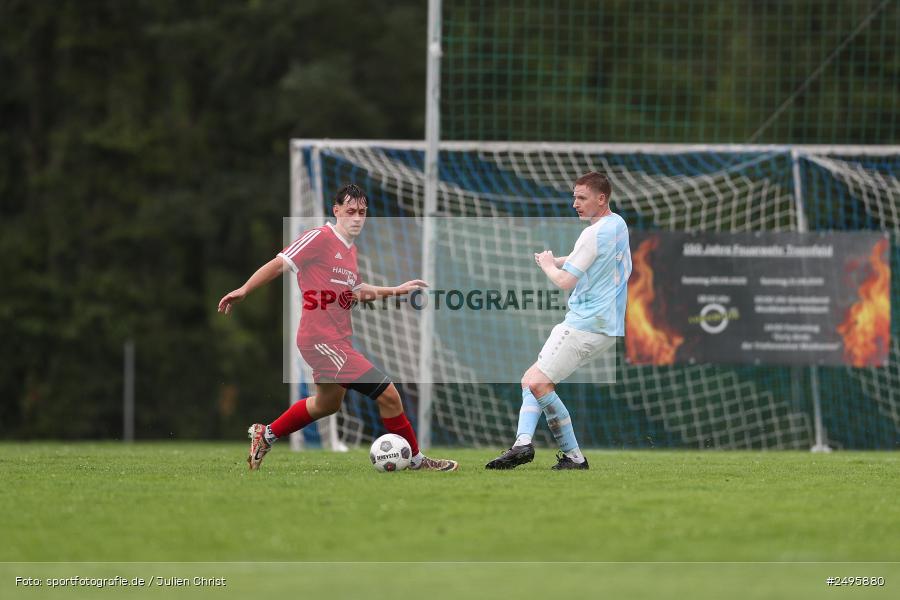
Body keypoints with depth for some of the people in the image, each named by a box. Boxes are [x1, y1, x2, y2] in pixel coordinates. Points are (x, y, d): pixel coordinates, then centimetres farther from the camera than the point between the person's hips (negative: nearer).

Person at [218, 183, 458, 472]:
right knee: (388, 394, -12)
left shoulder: (350, 250, 16)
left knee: (327, 404, 30)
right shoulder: (320, 238, -11)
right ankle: (416, 460, 1)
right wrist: (244, 290, -17)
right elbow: (279, 264, -12)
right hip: (322, 339, -11)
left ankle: (265, 435, 41)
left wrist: (397, 290, 27)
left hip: (337, 341, 11)